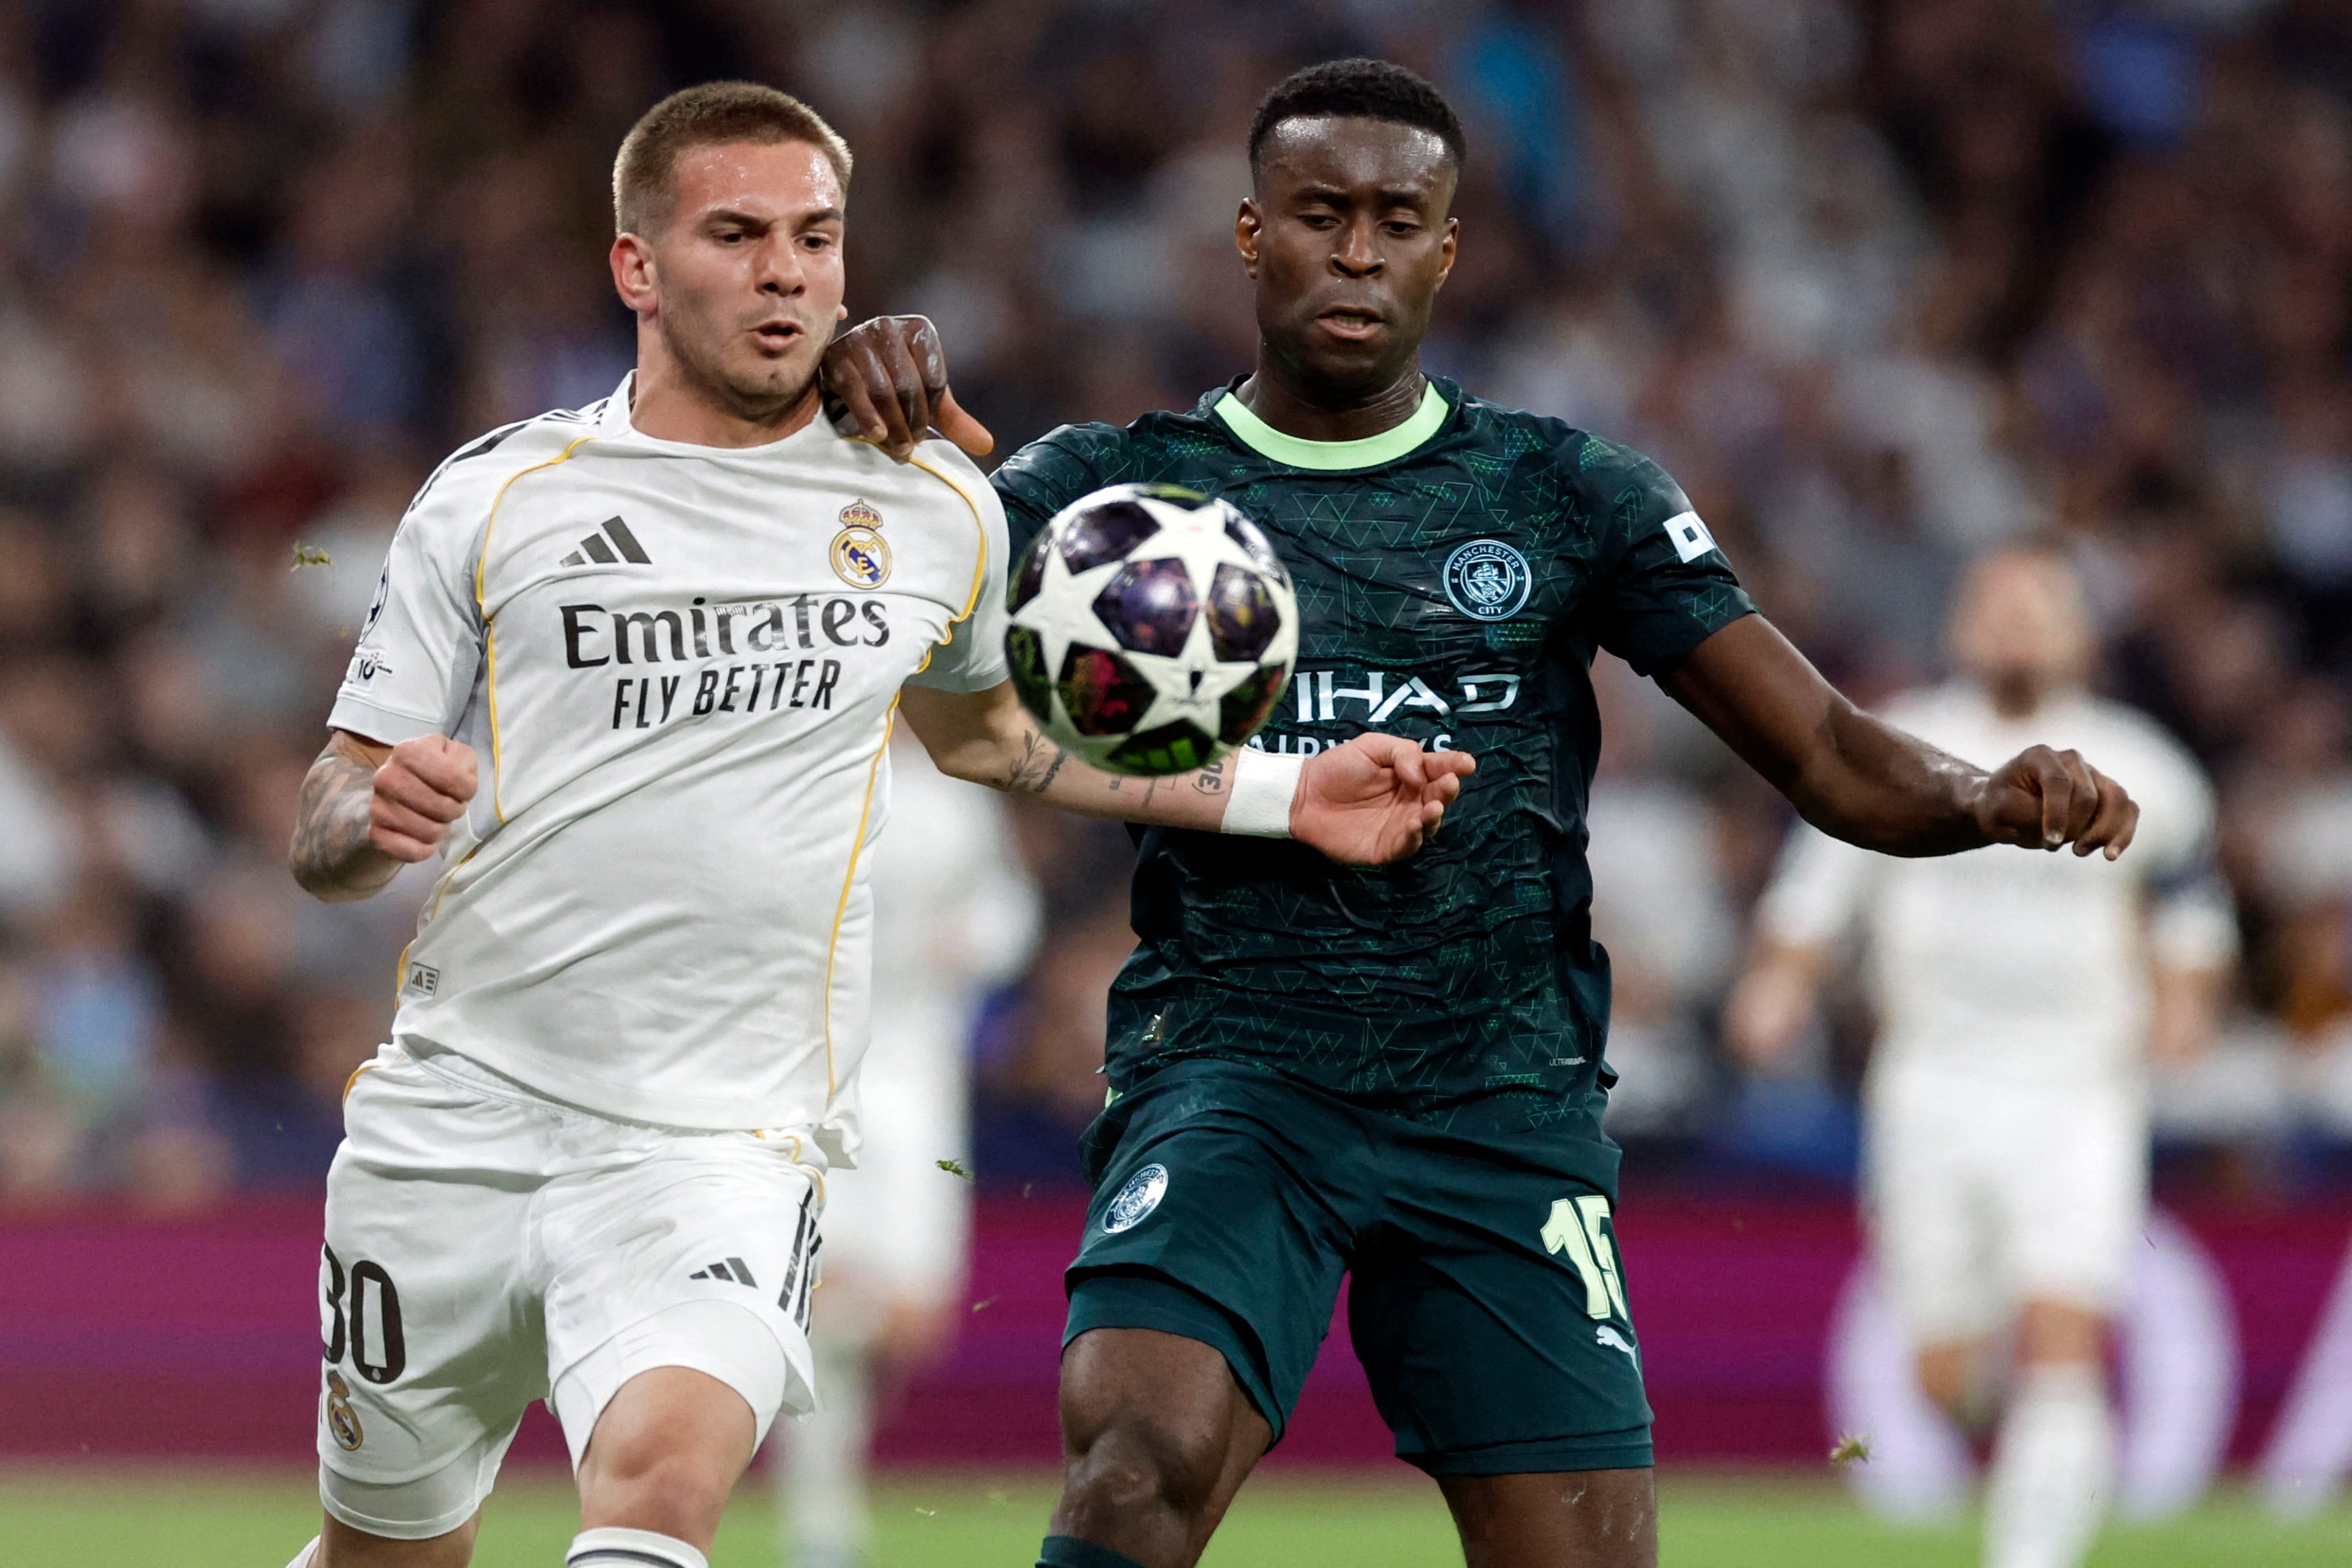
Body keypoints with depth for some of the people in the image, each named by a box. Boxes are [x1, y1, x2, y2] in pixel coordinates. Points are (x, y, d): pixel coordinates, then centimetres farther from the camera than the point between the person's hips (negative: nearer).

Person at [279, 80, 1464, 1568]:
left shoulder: (936, 512, 9)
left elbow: (974, 727, 31)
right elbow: (323, 835, 5)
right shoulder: (496, 499, 3)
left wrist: (1279, 796, 23)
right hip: (458, 1107, 1)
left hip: (723, 1139, -1)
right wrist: (374, 816, -20)